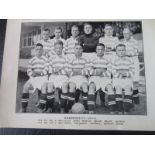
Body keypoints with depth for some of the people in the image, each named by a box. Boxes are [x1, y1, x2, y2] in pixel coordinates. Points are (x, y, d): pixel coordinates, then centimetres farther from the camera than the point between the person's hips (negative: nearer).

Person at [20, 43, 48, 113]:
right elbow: (29, 70, 6)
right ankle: (23, 109, -15)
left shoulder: (45, 59, 3)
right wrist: (32, 73, -16)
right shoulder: (32, 60, 12)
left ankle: (40, 109, -25)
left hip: (43, 77, -3)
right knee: (26, 86, -24)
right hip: (33, 77, 3)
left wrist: (40, 72, -23)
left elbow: (46, 70, -6)